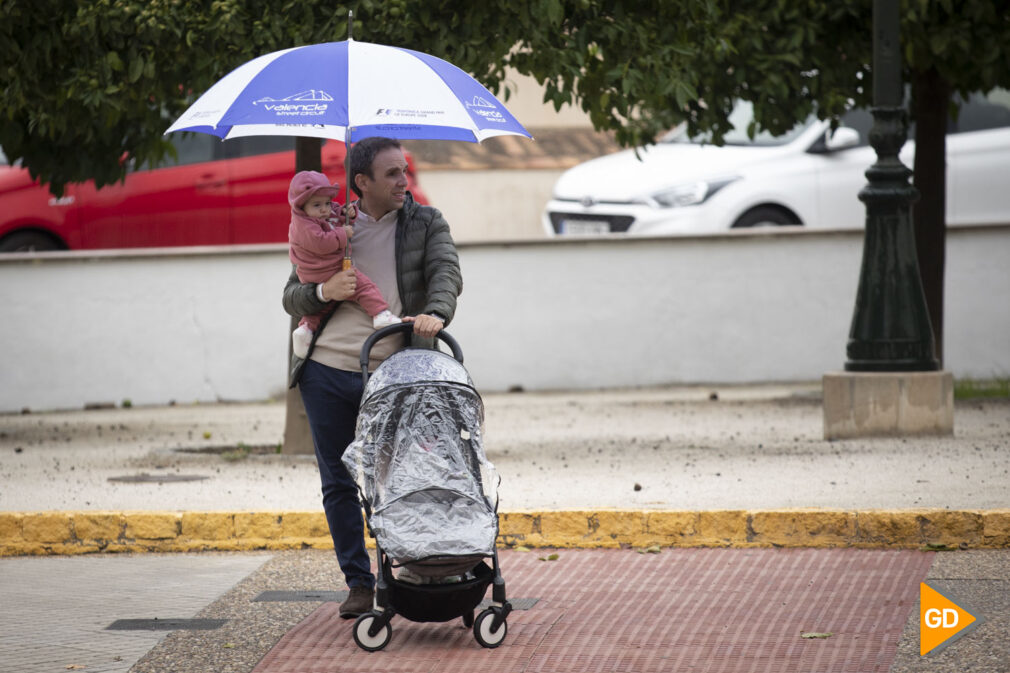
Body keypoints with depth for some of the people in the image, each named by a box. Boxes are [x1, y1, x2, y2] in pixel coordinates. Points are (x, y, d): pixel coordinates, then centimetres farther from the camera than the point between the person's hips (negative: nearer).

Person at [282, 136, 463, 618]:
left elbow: (446, 273, -10)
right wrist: (323, 292, -10)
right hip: (327, 371, 2)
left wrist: (436, 313, -31)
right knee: (339, 485, 5)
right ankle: (359, 583, 14)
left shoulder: (425, 224, 7)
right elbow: (291, 298, 12)